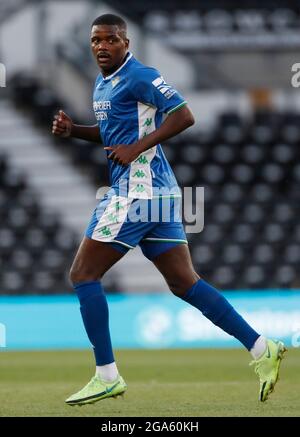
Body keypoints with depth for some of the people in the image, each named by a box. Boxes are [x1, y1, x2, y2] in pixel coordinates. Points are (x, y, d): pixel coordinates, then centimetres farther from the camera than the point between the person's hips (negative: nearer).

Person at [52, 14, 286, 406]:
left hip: (137, 190, -10)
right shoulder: (102, 84, 18)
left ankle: (107, 377, -2)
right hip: (156, 194, 10)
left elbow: (183, 116, -17)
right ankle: (263, 350, 5)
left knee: (83, 275, -5)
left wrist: (137, 148, -19)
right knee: (184, 283, 8)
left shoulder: (139, 77, -11)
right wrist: (72, 130, 14)